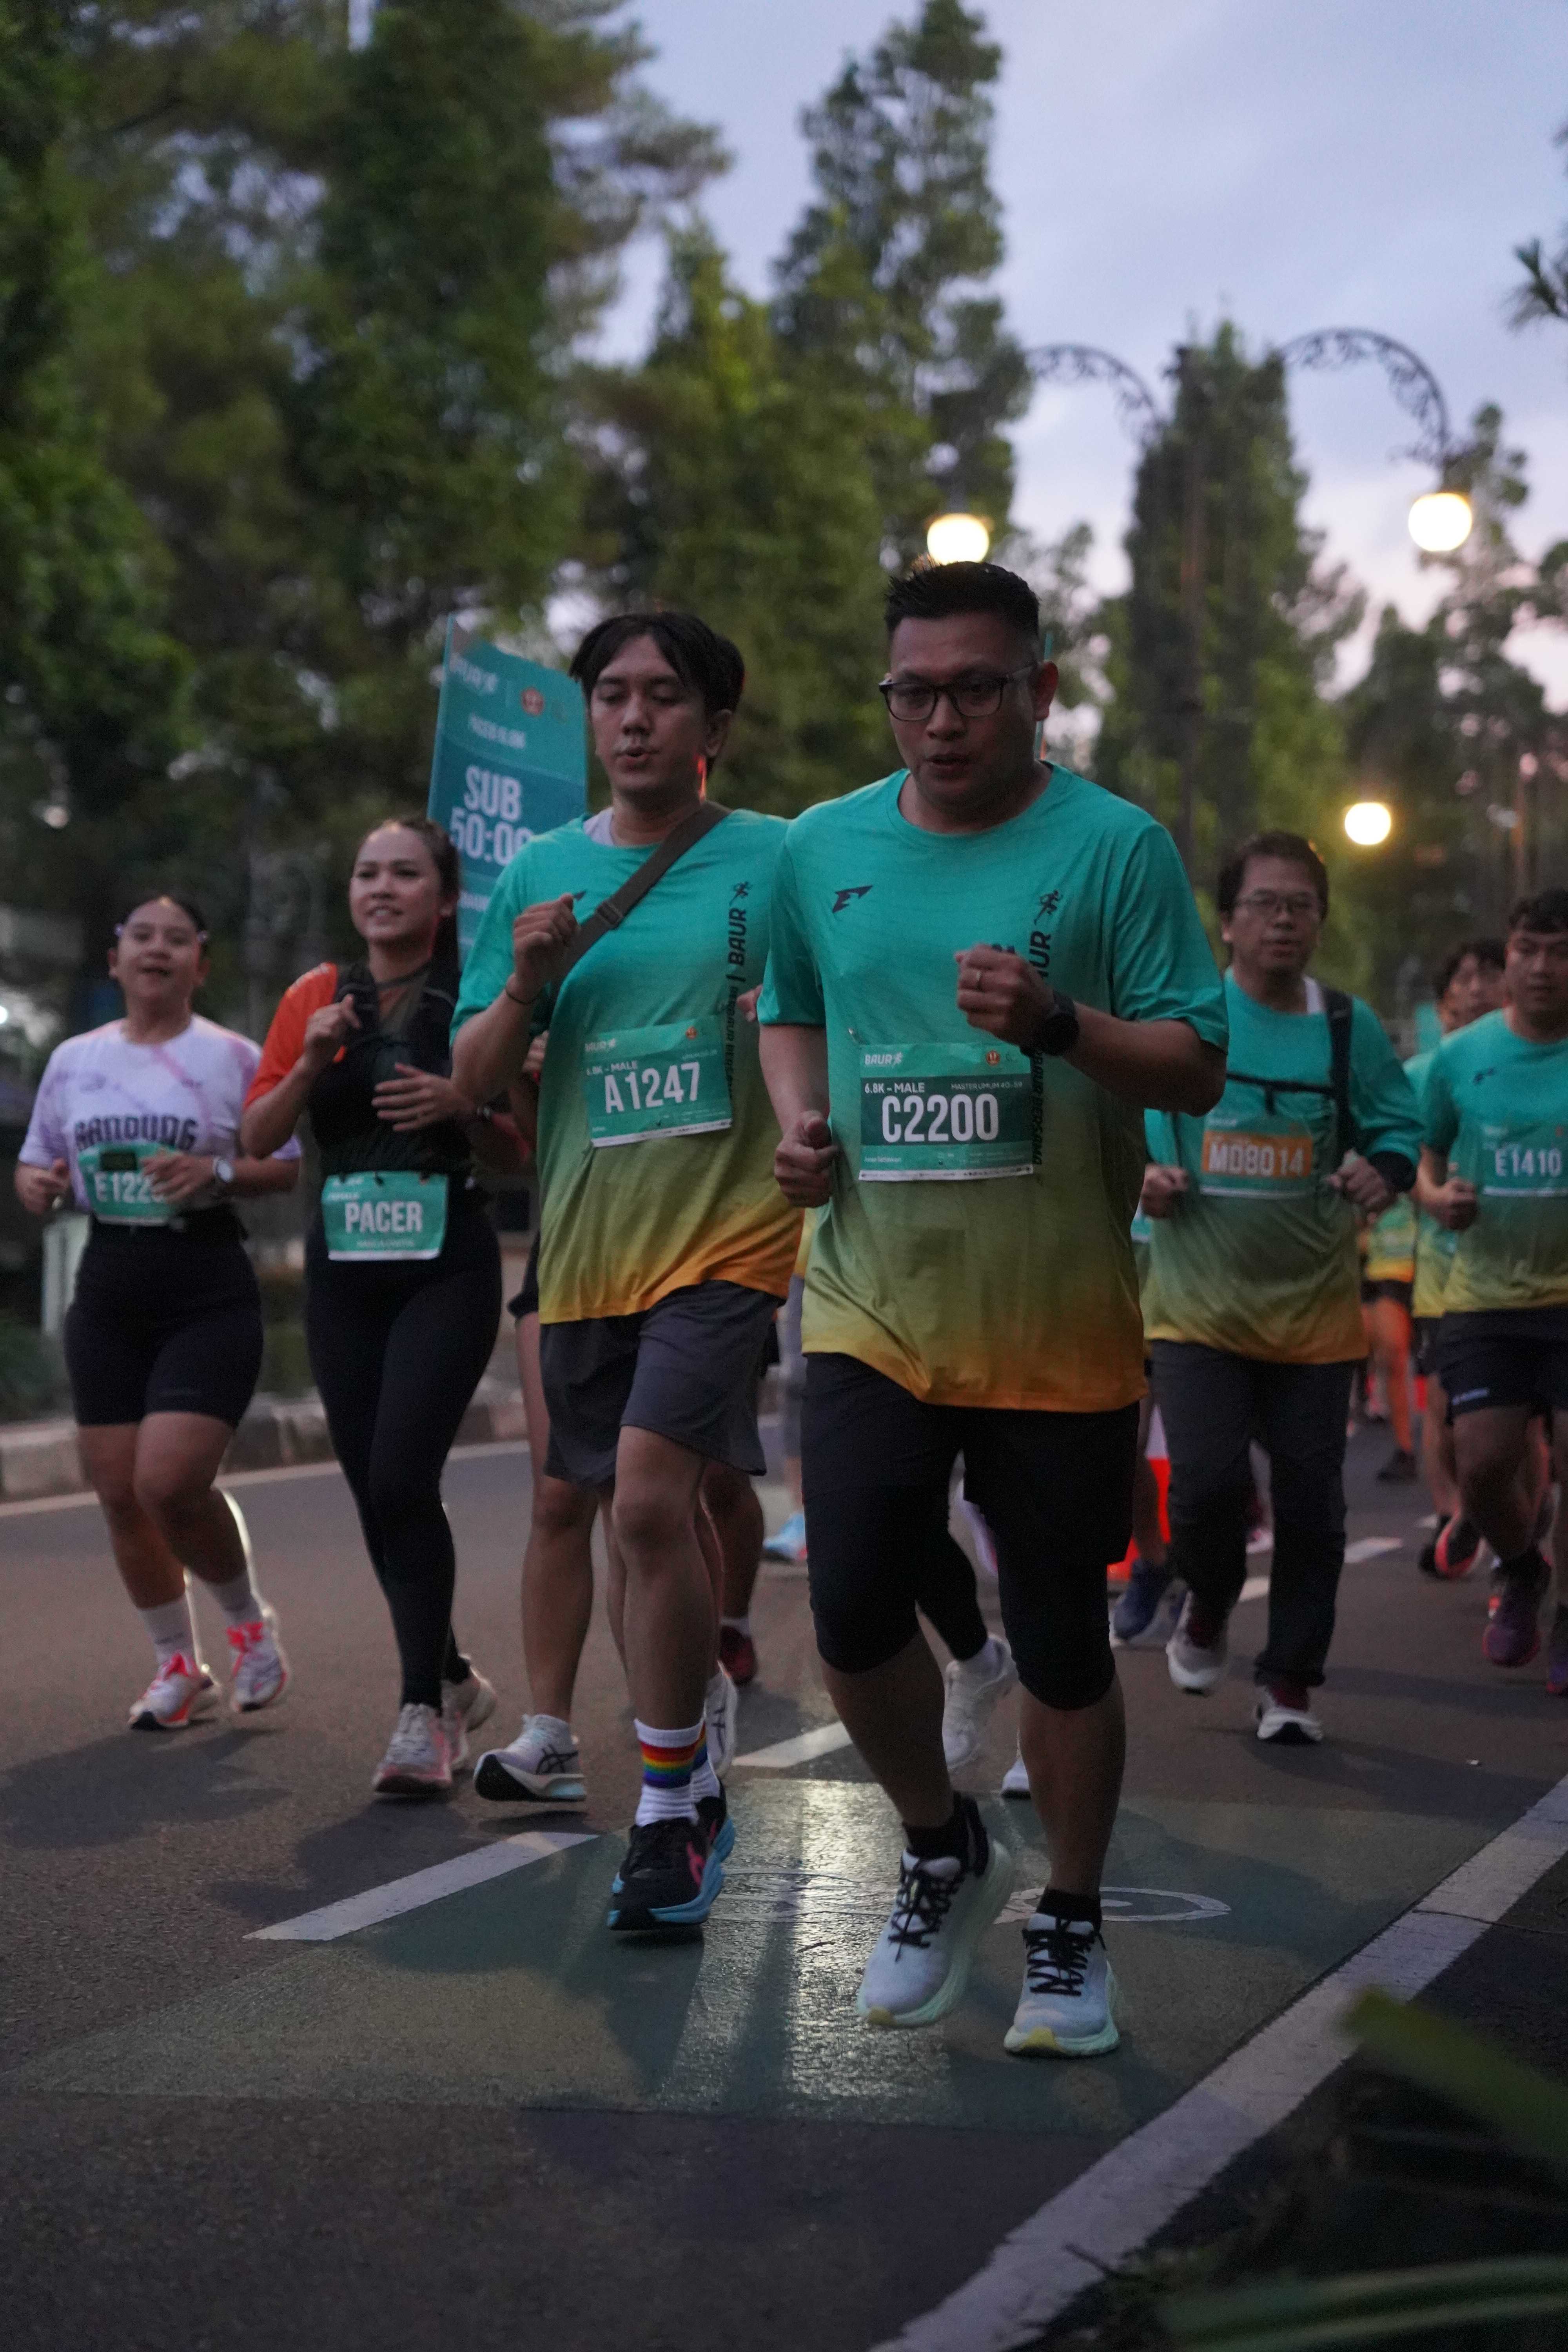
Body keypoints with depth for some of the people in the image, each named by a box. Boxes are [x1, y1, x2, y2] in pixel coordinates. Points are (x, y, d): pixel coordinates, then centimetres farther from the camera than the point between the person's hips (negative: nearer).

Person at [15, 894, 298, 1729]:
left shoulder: (231, 1057, 0)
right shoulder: (74, 1060, 10)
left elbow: (286, 1164, 1)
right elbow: (36, 1161, 19)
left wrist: (217, 1174, -17)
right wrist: (36, 1185, -4)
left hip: (209, 1291, -4)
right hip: (109, 1288, 4)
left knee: (170, 1482, -17)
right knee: (120, 1493, 3)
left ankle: (248, 1621, 11)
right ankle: (178, 1667, 21)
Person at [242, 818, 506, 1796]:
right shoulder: (317, 998, 8)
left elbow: (523, 1152, 1)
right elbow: (259, 1136, 7)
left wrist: (464, 1107, -18)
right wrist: (310, 1063, -9)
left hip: (447, 1266, -4)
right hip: (344, 1268, 4)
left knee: (403, 1481, -17)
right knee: (376, 1493, 7)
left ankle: (425, 1716, -11)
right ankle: (454, 1679, 27)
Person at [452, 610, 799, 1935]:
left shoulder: (775, 860, -1)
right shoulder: (542, 871, 9)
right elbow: (473, 1081, 9)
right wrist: (522, 987, -8)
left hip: (728, 1222, -4)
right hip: (588, 1238, 5)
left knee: (650, 1498, -19)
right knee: (657, 1516, 14)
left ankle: (667, 1815, -7)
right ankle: (700, 1769, 33)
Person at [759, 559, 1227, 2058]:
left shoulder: (1114, 847, -5)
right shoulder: (823, 849, 6)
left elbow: (1198, 1067, -8)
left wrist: (1060, 1023, -25)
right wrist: (798, 1118, 2)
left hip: (1059, 1327, -2)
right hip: (873, 1305, 3)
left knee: (1061, 1641, 6)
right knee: (854, 1614, -7)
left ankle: (1070, 1929, 27)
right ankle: (943, 1853, 23)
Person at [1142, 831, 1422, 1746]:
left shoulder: (1349, 1027, 2)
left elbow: (1400, 1128, 7)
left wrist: (1383, 1172, -15)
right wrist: (1147, 1174, -14)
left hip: (1315, 1307, 2)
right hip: (1199, 1302, -1)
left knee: (1311, 1501, 3)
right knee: (1209, 1482, -14)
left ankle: (1292, 1679, 20)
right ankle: (1209, 1604, 20)